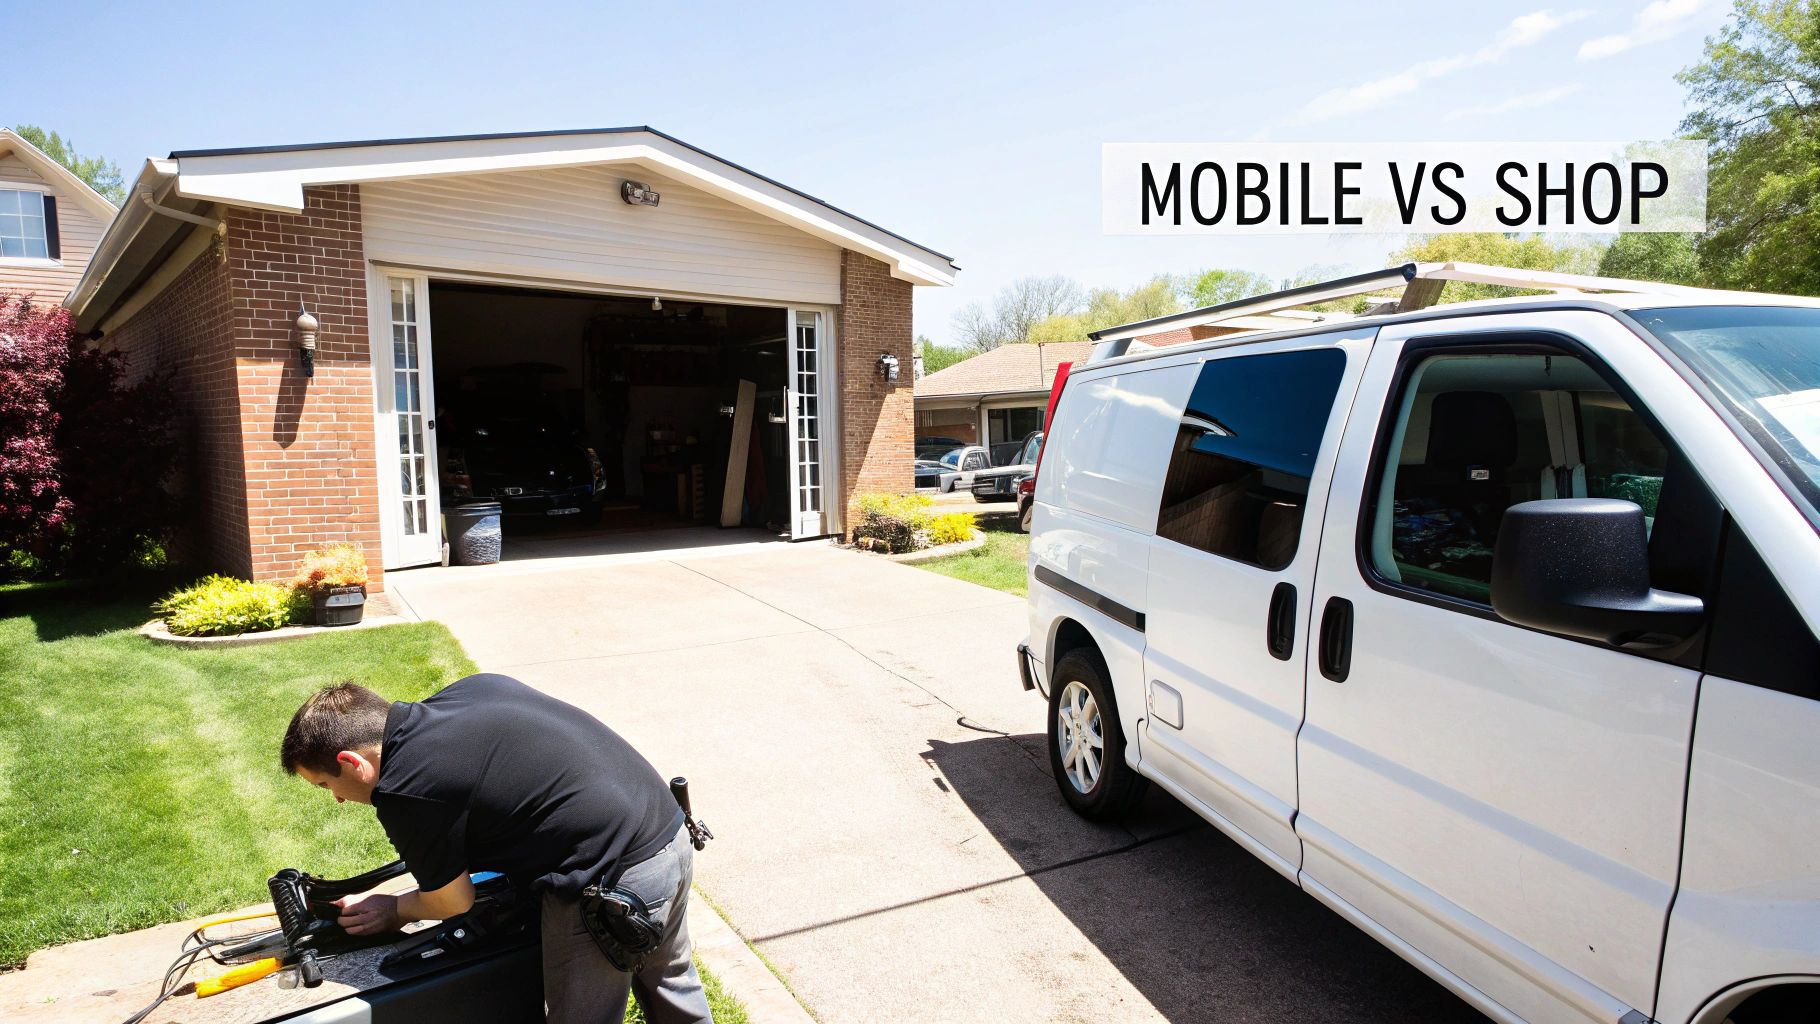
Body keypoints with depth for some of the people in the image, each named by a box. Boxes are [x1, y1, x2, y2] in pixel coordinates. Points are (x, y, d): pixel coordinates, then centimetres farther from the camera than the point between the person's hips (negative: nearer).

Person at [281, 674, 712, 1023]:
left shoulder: (404, 793, -14)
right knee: (669, 981, 30)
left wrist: (393, 911, 20)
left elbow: (453, 903, 1)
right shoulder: (472, 687, 7)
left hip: (615, 884, -8)